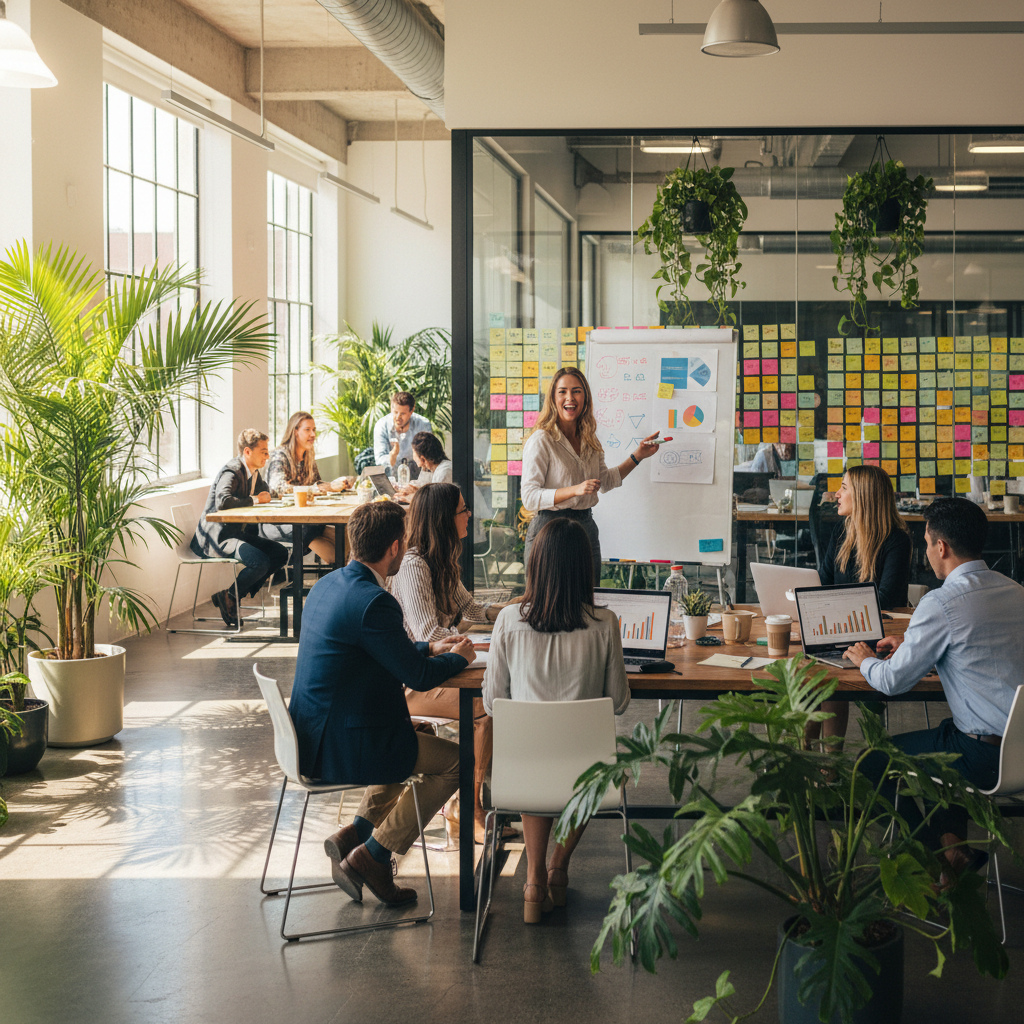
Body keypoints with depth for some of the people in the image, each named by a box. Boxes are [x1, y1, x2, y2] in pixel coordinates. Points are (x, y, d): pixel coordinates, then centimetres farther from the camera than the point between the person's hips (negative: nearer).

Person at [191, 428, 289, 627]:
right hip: (217, 538, -10)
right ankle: (227, 596, -5)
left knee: (280, 553, 0)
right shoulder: (231, 472, -17)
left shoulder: (253, 472, 12)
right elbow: (223, 502, -34)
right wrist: (254, 500, -21)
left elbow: (264, 491, 33)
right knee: (261, 562, -28)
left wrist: (265, 496, 7)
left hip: (239, 533, 10)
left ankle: (238, 594, 4)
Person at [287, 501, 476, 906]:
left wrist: (429, 648, 17)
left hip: (313, 734, 10)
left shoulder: (327, 585, 6)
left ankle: (356, 833, 22)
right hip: (342, 747, -10)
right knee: (455, 761, 1)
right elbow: (418, 676, -17)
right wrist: (457, 658, 2)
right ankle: (371, 855, 4)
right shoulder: (373, 603, -24)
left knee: (412, 737, 30)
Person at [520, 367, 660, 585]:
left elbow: (605, 481, 25)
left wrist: (638, 456, 17)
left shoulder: (590, 441, 10)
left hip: (586, 526, 7)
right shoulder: (541, 441, -11)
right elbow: (529, 497, -17)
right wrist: (574, 490, -25)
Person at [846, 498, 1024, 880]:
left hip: (987, 756, -8)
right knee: (935, 739, 34)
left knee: (876, 762, 10)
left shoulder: (942, 603, -18)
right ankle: (957, 844, 33)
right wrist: (911, 644, 27)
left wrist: (865, 661, 11)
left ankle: (948, 849, 17)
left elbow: (893, 681, -11)